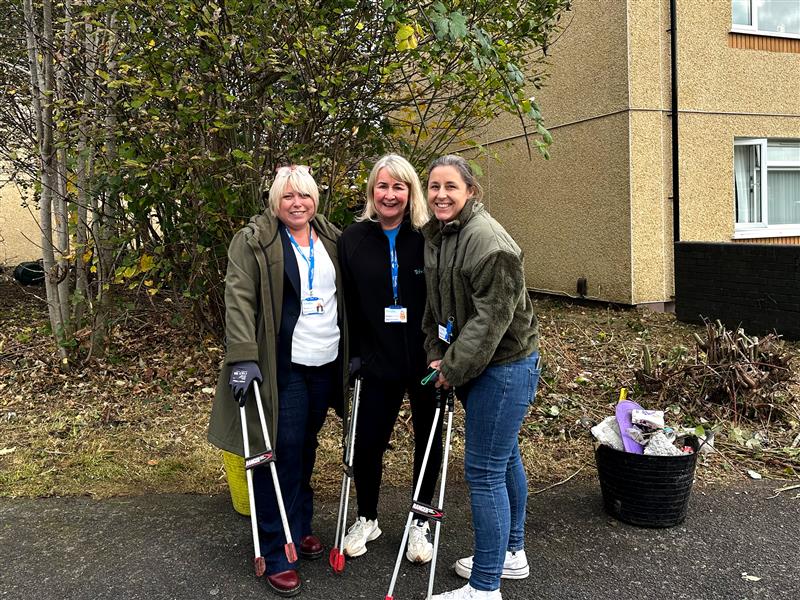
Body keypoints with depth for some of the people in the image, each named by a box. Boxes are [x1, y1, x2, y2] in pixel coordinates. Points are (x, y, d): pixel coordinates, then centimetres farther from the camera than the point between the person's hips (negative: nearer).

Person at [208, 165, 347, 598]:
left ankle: (299, 526, 34)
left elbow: (345, 298, 17)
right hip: (283, 367, -5)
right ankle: (275, 554, 10)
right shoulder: (254, 241, -6)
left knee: (306, 449, 15)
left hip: (326, 364, 5)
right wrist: (243, 358, -22)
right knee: (282, 453, -3)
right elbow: (239, 299, -13)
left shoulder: (331, 239, 12)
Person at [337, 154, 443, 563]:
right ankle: (366, 519, 31)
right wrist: (355, 353, 1)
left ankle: (420, 523, 33)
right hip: (379, 360, 2)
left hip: (426, 360, -1)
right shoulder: (354, 239, -1)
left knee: (428, 440, 13)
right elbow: (349, 303, 3)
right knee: (367, 442, 6)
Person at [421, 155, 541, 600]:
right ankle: (512, 553, 38)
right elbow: (437, 306, 16)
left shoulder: (488, 239, -20)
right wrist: (437, 355, 5)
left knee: (484, 471, -6)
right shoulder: (435, 236, 9)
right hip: (471, 365, 10)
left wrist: (454, 368, -16)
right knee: (504, 457, 21)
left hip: (504, 365, -10)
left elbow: (492, 316, -23)